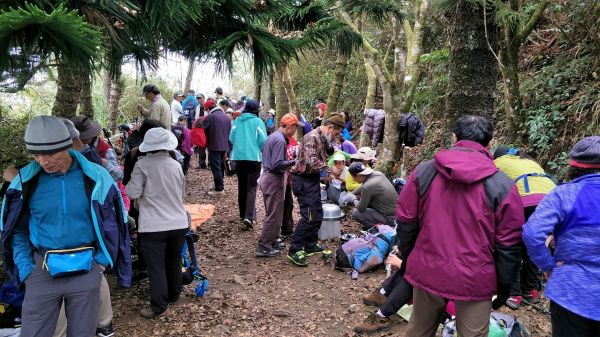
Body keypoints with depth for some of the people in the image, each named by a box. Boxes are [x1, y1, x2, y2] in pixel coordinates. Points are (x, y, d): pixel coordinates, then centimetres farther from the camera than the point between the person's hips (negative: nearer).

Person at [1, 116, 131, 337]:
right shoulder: (25, 180, -3)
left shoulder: (95, 177, -6)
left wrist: (103, 260, -2)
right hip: (42, 268, 1)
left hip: (86, 267, -1)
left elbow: (113, 222, 2)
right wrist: (25, 269, -1)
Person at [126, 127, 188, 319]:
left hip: (153, 226, -4)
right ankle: (173, 295, 36)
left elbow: (133, 193, -13)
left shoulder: (142, 165, -10)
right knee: (174, 262, 20)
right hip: (178, 223, 4)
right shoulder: (176, 165, 4)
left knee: (156, 267, 3)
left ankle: (159, 307, 7)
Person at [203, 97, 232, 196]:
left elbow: (203, 130, -7)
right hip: (224, 146, 7)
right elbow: (230, 132, 16)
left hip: (214, 146, -7)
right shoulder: (226, 117, 12)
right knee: (221, 166, 18)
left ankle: (219, 189, -4)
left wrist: (205, 143, 9)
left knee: (216, 168, -4)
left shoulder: (210, 117, -10)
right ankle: (220, 185, 27)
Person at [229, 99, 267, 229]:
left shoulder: (237, 120, 5)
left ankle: (243, 214, 26)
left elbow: (231, 138, 7)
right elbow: (263, 141, -8)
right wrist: (262, 152, 12)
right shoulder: (257, 121, -5)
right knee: (251, 187, -3)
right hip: (254, 158, -4)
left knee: (242, 186, 17)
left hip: (238, 157, 4)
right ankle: (249, 217, -18)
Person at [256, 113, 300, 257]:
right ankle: (264, 247, 4)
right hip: (274, 180, -10)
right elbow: (277, 164, -24)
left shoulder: (273, 136, 14)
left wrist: (289, 160, 12)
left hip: (268, 177, 10)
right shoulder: (280, 140, -18)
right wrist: (294, 162, -16)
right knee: (273, 215, -2)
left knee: (274, 213, 19)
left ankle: (272, 241, 29)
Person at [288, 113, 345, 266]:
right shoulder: (312, 137, -18)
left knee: (317, 214, 16)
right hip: (304, 180, -10)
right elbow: (311, 161, -29)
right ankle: (294, 250, -2)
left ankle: (310, 245, 28)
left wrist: (324, 174, 6)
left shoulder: (322, 139, 13)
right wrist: (328, 169, -17)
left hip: (313, 179, 10)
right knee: (309, 216, -11)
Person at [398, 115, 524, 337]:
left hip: (427, 271, 3)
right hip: (474, 280, -2)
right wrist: (504, 285, 7)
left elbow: (405, 222, 1)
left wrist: (409, 259, 14)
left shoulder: (423, 172, -5)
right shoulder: (503, 186, -11)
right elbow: (508, 245, -6)